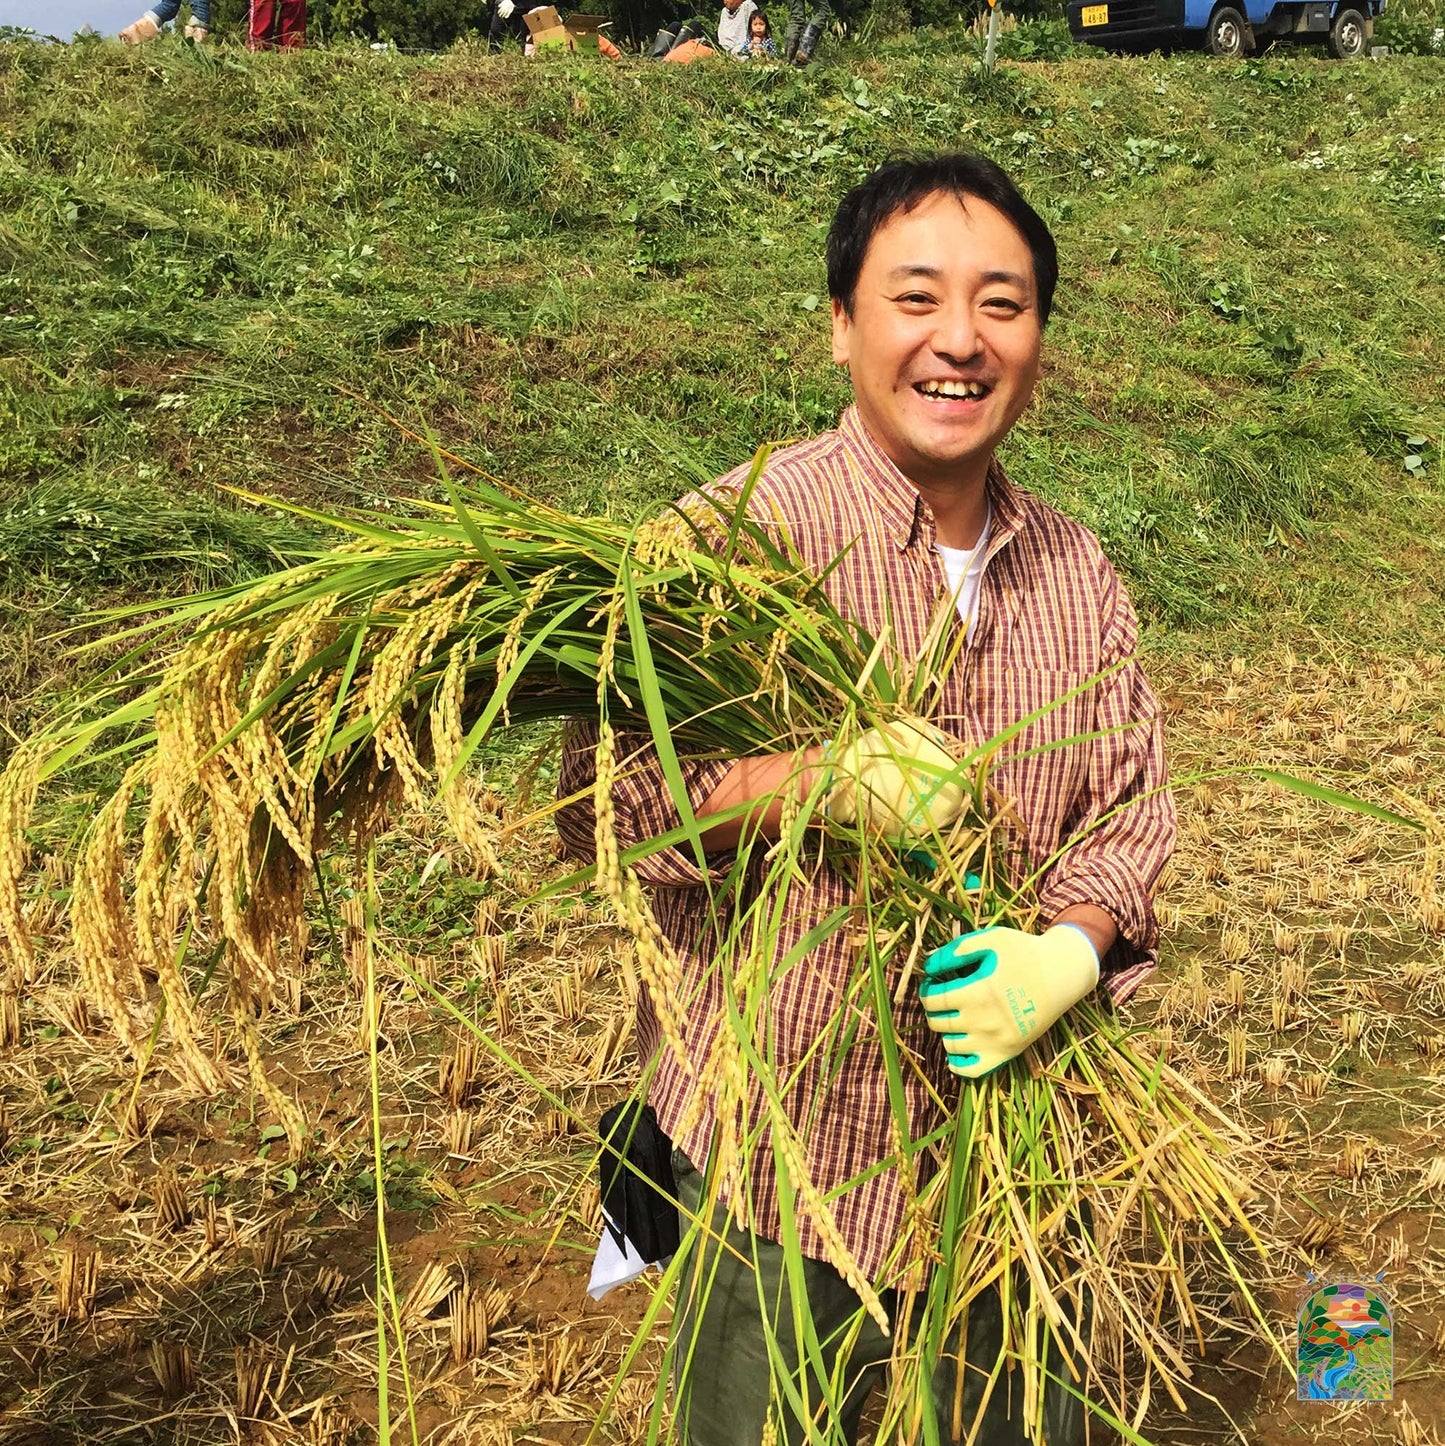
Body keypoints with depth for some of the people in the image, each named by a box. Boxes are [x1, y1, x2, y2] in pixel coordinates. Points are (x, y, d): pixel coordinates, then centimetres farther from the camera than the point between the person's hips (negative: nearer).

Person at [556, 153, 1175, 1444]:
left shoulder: (1077, 572, 2)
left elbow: (1128, 808, 3)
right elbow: (601, 804, -18)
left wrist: (1070, 952, -18)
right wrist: (815, 782, -34)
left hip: (1012, 1137, 5)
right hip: (781, 1144, -4)